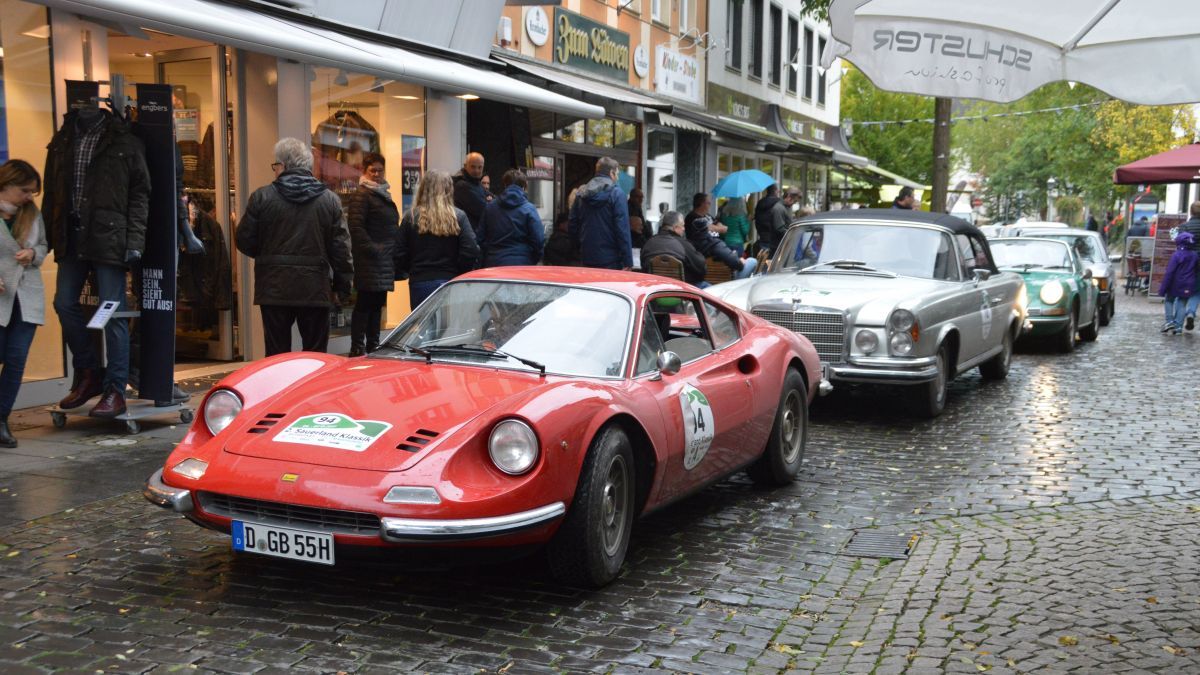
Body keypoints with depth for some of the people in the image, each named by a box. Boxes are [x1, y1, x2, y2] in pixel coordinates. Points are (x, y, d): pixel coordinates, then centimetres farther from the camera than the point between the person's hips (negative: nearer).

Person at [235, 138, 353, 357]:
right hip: (315, 290, 1)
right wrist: (343, 285, 8)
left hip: (274, 289, 0)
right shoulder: (330, 200, 1)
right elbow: (341, 248, 0)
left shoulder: (262, 197, -2)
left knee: (276, 354, 6)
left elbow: (245, 241, 2)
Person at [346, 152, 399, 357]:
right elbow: (356, 227, -17)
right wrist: (372, 249, -20)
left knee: (377, 304, 13)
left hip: (385, 262, 9)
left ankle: (373, 347, 21)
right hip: (369, 262, -9)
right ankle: (357, 349, -3)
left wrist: (394, 253, 15)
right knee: (364, 304, -7)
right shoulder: (361, 195, -8)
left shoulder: (384, 194, 19)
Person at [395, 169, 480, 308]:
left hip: (420, 283, 1)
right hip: (451, 282, 0)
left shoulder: (411, 217, -2)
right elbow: (470, 252, -9)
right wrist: (459, 275, 6)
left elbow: (400, 255, -1)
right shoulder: (459, 217, -4)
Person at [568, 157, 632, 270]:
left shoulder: (580, 194, 9)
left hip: (587, 259, 6)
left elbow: (572, 226, 11)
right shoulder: (616, 193, -9)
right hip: (611, 261, -6)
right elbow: (622, 229, -15)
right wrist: (627, 262, -15)